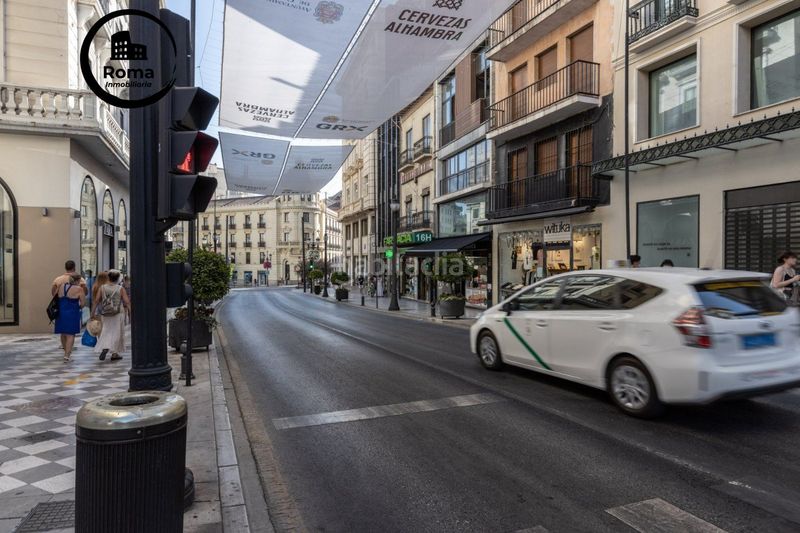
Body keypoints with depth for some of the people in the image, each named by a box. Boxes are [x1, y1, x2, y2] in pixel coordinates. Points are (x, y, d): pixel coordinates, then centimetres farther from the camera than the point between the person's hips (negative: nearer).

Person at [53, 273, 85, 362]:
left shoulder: (61, 286, 5)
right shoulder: (79, 289, -10)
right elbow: (83, 303, -9)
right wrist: (79, 307, 10)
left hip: (61, 313, 6)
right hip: (72, 314, -6)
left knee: (63, 333, 19)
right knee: (70, 335, -2)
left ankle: (67, 352, 34)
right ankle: (66, 355, -7)